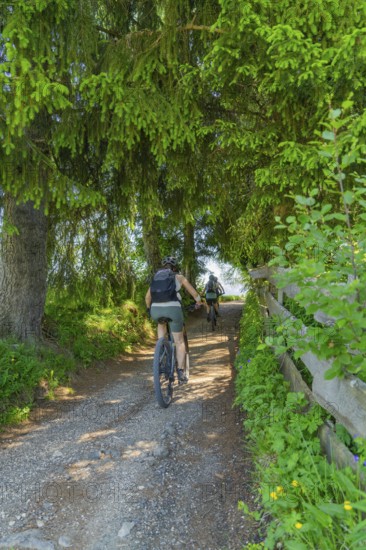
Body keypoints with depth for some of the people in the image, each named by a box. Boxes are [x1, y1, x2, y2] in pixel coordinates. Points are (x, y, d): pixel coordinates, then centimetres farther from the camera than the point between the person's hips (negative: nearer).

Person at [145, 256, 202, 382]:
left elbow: (147, 297, 27)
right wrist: (199, 303, 38)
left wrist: (150, 310, 43)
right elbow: (195, 294, 19)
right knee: (179, 341, 13)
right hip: (173, 309, -3)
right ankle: (180, 372, 7)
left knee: (162, 323, 38)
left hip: (156, 310, 3)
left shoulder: (156, 277, 21)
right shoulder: (179, 277, 14)